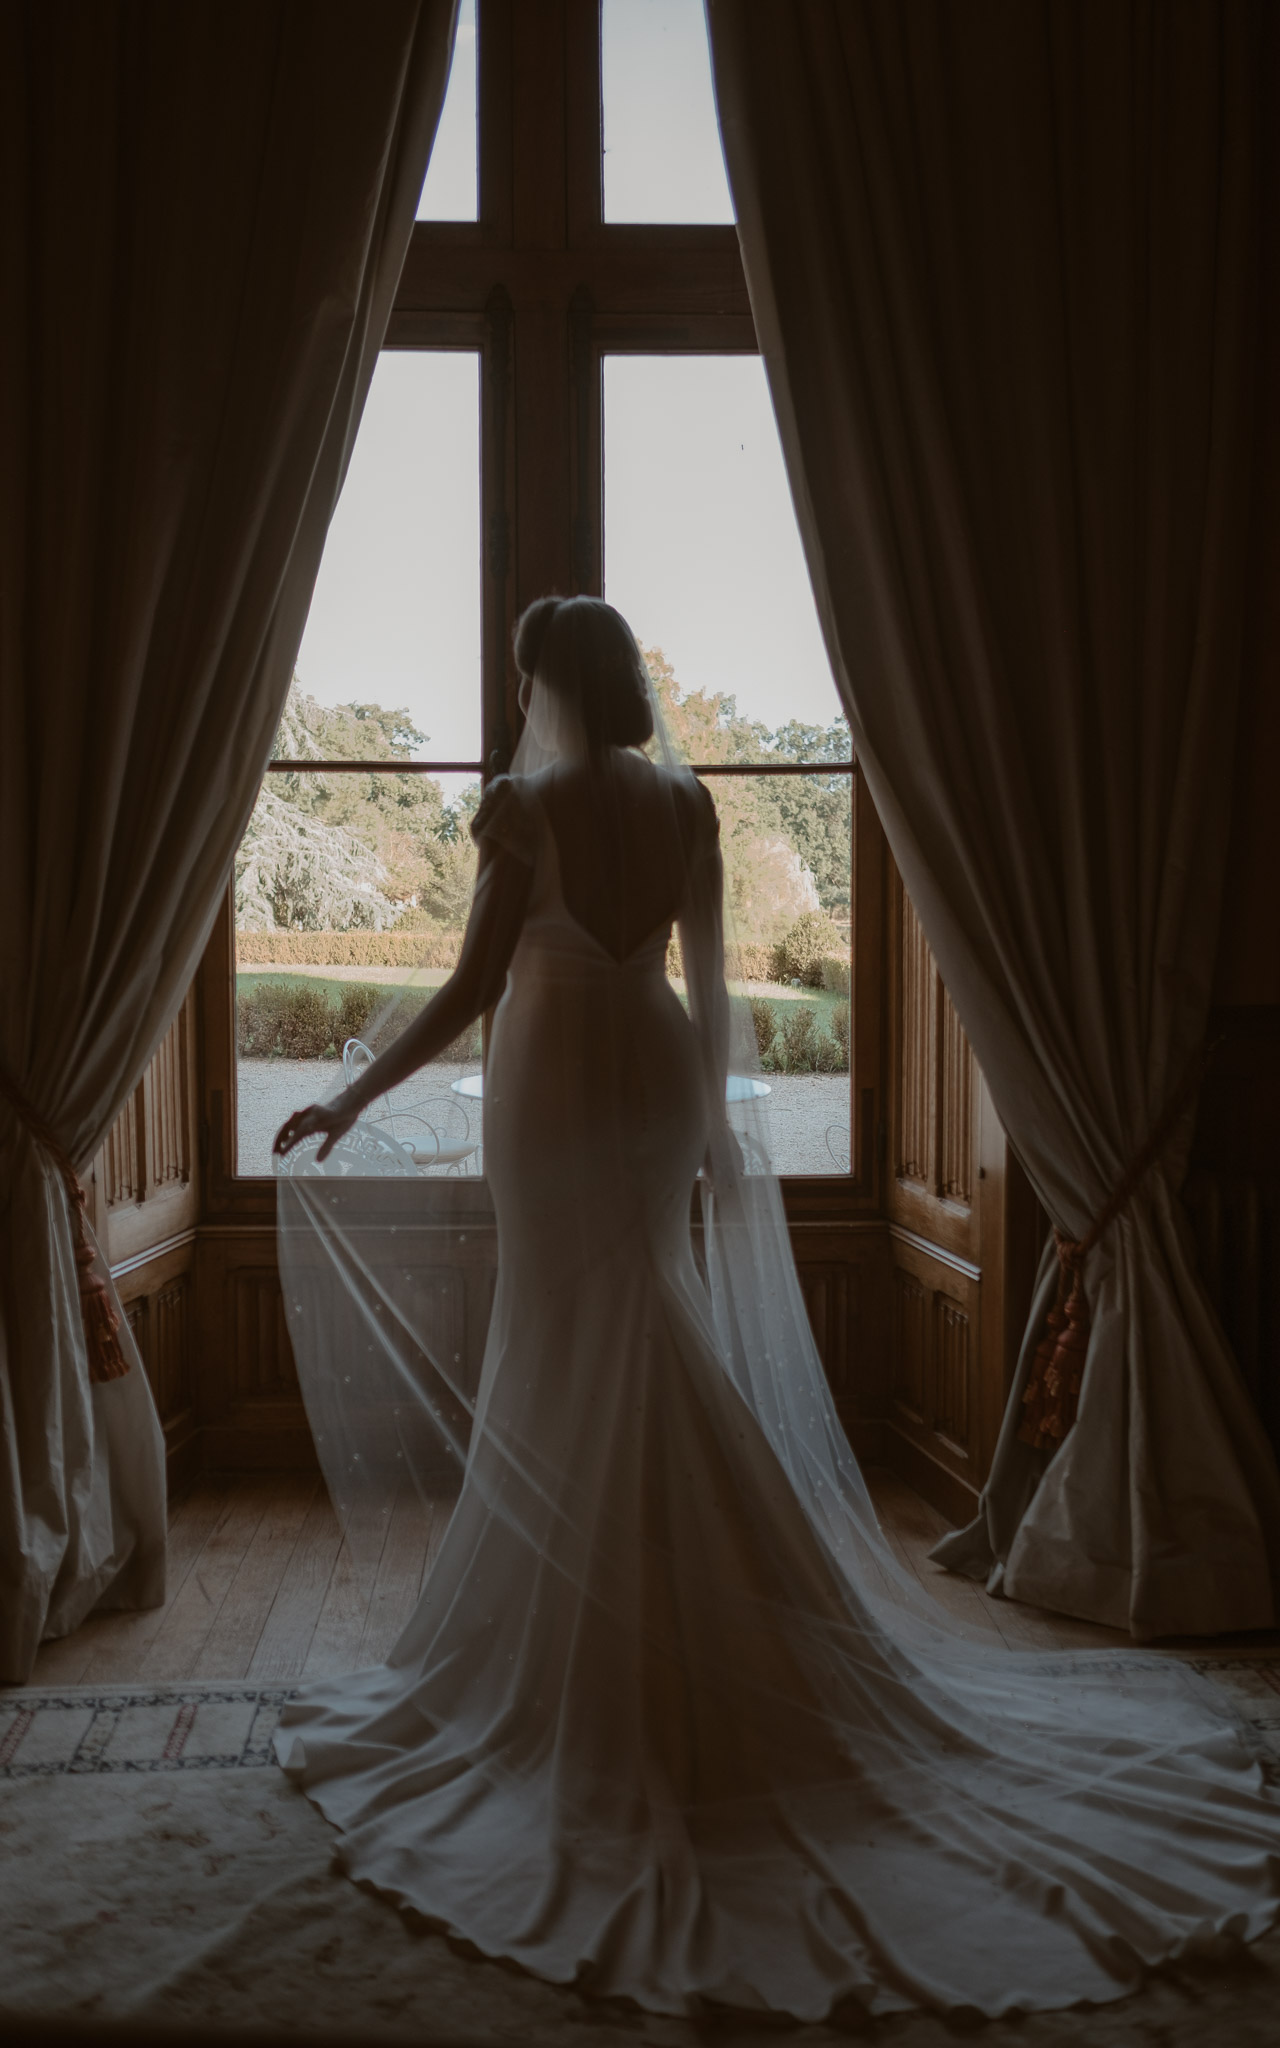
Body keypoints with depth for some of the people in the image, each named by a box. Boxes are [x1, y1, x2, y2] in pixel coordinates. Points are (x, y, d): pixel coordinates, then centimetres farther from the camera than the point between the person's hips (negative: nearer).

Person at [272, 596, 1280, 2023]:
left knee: (576, 1364, 4)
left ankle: (588, 1664, 17)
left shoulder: (522, 804, -11)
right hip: (656, 1077, 6)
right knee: (650, 1356, 16)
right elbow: (709, 982, 7)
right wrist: (712, 1122, 17)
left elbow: (475, 985, -14)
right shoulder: (685, 804, 4)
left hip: (555, 1083, -5)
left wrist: (356, 1098, -6)